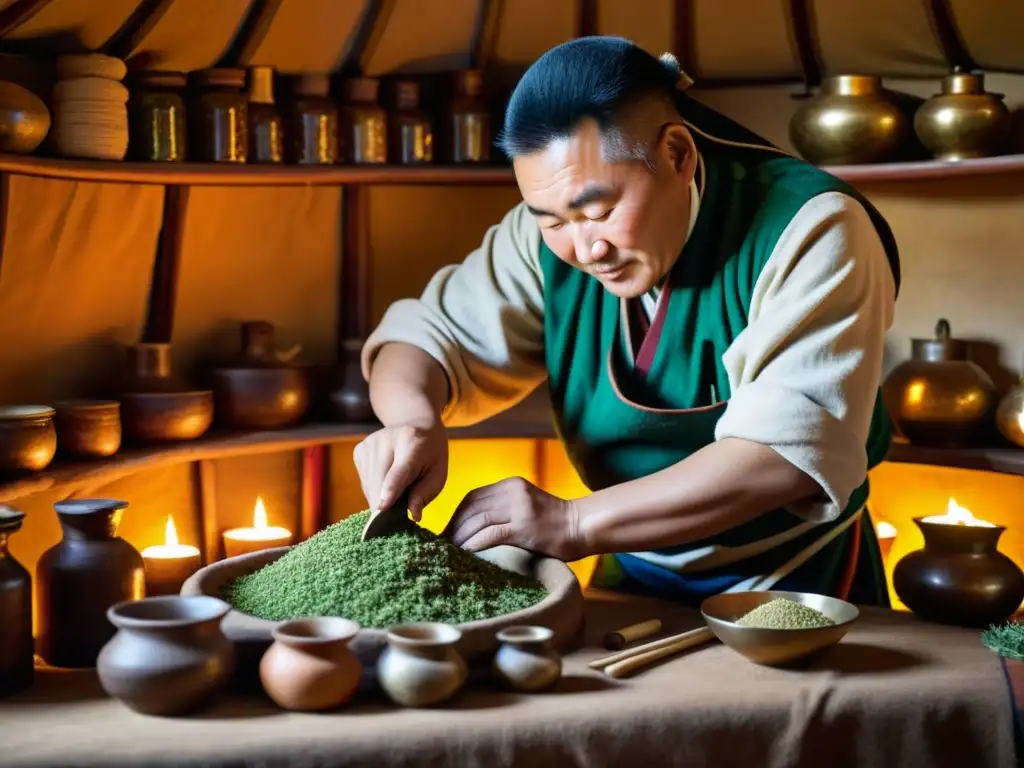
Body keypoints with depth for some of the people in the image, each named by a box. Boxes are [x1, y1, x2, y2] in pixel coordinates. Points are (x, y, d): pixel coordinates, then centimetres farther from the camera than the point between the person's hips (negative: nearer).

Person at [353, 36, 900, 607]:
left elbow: (793, 450, -24)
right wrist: (413, 421, -21)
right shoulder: (551, 236, -3)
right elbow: (432, 335, 1)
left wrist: (575, 524, -28)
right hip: (632, 582, 4)